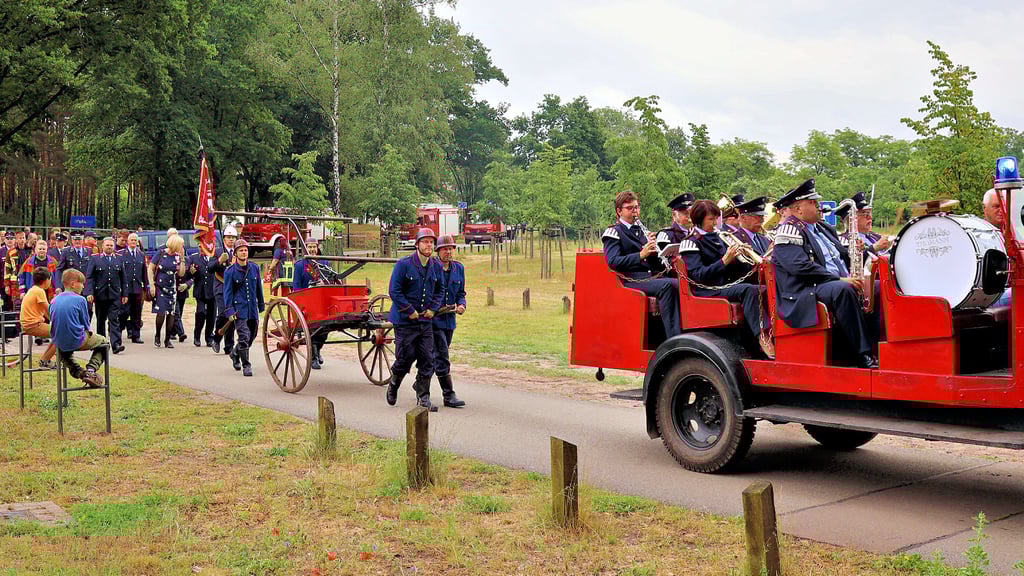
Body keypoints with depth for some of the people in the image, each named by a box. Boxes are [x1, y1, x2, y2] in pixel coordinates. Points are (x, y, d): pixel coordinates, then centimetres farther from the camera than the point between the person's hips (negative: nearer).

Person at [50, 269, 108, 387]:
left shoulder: (54, 300, 5)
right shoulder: (79, 299, -11)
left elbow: (53, 323, 12)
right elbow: (86, 325, -6)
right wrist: (85, 331, 15)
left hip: (59, 343, 6)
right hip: (77, 341, -5)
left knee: (63, 350, 42)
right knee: (104, 342, 21)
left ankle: (77, 371, 17)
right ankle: (90, 370, -1)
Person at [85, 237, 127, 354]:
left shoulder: (119, 260, 10)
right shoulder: (95, 259, 4)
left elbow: (123, 279, 12)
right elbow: (89, 277, 0)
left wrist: (125, 294, 7)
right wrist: (89, 293, -10)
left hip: (115, 296, 0)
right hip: (100, 295, 0)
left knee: (114, 320, -8)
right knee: (100, 320, 10)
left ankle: (116, 345, -15)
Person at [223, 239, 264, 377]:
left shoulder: (254, 268, 8)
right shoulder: (230, 271, -4)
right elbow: (227, 292, -4)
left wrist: (261, 306, 17)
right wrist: (229, 311, -11)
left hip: (252, 309, 5)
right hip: (239, 309, -5)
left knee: (252, 336, 13)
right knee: (244, 337, -11)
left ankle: (235, 354, 38)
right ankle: (246, 365, -3)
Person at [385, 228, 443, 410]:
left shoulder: (436, 267, 7)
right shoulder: (403, 265, -10)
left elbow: (439, 291, 19)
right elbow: (394, 291, -11)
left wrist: (433, 308, 3)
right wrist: (410, 311, -12)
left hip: (426, 320, 5)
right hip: (404, 320, -5)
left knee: (427, 360, 1)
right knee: (405, 357, -2)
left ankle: (423, 397, 10)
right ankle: (393, 385, 27)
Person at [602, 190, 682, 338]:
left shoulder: (641, 230, 22)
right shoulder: (613, 232, 2)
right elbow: (612, 261, -14)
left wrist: (653, 248, -3)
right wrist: (641, 255, -23)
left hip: (651, 275, 6)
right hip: (631, 280, -6)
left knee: (678, 284, -22)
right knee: (667, 285, -32)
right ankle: (673, 337, -36)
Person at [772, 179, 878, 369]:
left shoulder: (819, 228, 23)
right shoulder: (789, 230, -7)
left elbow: (837, 258, 28)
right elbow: (801, 267, -20)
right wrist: (840, 279, -19)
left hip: (836, 285, 9)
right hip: (802, 293, -9)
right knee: (842, 290, -36)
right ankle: (864, 355, -36)